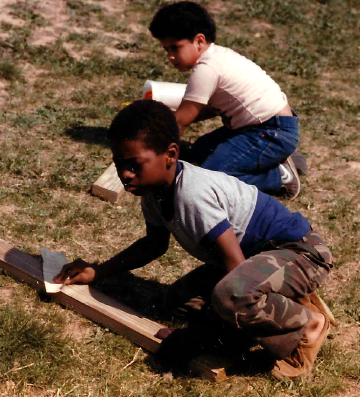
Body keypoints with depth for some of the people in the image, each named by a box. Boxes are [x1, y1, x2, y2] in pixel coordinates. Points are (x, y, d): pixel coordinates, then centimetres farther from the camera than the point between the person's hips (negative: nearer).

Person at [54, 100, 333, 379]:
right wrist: (97, 272, 11)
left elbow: (235, 264, -30)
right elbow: (155, 243, 17)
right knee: (178, 299, 4)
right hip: (253, 252, 10)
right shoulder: (153, 188, -2)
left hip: (300, 252, -10)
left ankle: (307, 324, -8)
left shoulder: (193, 194, -31)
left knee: (229, 296, -38)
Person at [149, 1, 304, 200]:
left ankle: (280, 176, -6)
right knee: (201, 150, 19)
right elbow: (211, 108, 17)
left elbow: (180, 123, -13)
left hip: (274, 135, -11)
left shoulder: (206, 69, -19)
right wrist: (170, 115, 10)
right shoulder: (217, 55, 9)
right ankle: (276, 160, 13)